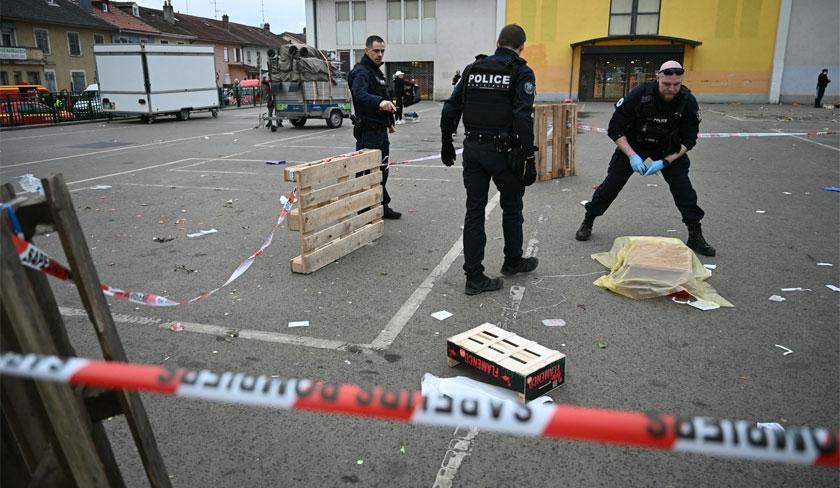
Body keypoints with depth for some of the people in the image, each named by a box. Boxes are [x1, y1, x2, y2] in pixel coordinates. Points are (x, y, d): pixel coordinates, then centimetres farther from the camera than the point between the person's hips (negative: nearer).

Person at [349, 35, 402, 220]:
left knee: (382, 170, 16)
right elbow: (359, 94, -35)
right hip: (368, 130, -10)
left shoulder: (377, 71, 18)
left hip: (381, 130, 10)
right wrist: (380, 102, -51)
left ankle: (382, 206, 26)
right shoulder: (361, 71, -15)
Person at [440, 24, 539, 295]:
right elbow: (523, 118, -16)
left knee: (474, 210, 6)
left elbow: (450, 109, 8)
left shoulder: (473, 69, 9)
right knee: (511, 206, 16)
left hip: (473, 149, 4)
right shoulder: (521, 72, -5)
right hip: (503, 151, -4)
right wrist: (529, 158, -14)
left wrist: (446, 144, 17)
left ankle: (474, 277, 7)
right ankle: (513, 262, 34)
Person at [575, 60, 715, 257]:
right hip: (633, 144, -1)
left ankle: (695, 236, 2)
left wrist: (665, 162, -25)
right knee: (612, 181, -4)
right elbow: (615, 128, -22)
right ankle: (588, 222, 14)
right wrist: (632, 155, -31)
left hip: (669, 149, 1)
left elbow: (688, 140, -13)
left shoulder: (688, 102, -22)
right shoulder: (640, 94, -28)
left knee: (682, 186, -10)